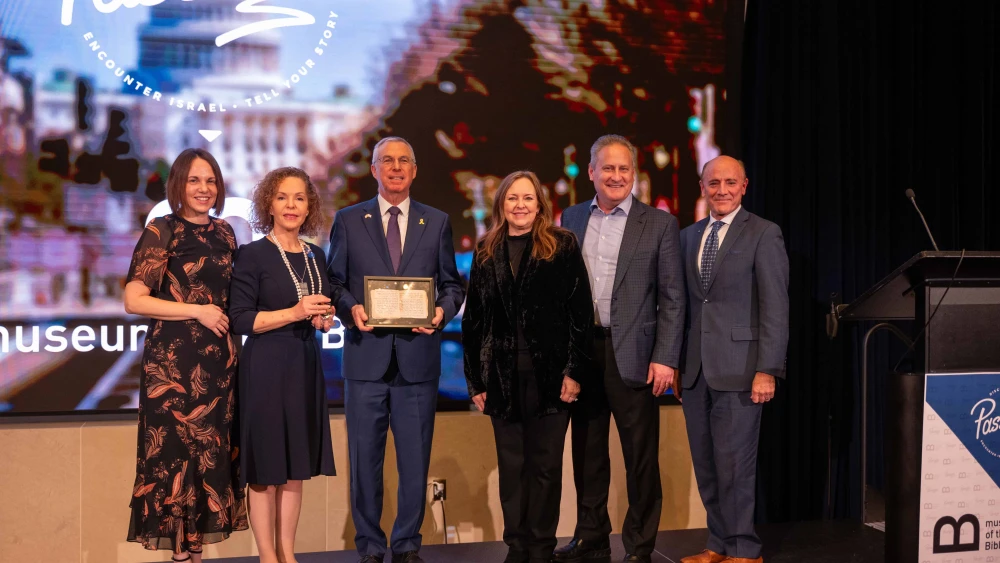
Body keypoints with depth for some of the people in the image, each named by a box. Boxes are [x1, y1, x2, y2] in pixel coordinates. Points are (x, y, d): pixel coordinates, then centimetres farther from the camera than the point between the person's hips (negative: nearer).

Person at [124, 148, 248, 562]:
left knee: (210, 450, 7)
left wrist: (228, 320, 6)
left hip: (217, 359, 6)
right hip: (172, 360, -5)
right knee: (177, 451, -2)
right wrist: (198, 311, -12)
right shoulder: (162, 231, -5)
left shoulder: (223, 233, 12)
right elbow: (134, 300, -12)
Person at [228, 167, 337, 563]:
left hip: (306, 367, 6)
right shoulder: (252, 255, -7)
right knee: (266, 467, 0)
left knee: (295, 466, 10)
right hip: (266, 369, -6)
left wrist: (325, 319, -1)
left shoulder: (316, 256, 11)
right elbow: (240, 320, -13)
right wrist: (294, 313, -20)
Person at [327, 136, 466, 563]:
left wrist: (443, 311, -9)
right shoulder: (348, 220, 7)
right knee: (365, 459, 5)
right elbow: (334, 283, 8)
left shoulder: (437, 223, 10)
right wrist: (350, 308, -12)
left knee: (415, 460, 6)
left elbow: (452, 284, 11)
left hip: (418, 357, 1)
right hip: (366, 356, -1)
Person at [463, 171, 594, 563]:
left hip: (549, 374, -3)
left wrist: (576, 371, -11)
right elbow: (473, 320, 9)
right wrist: (475, 380, 5)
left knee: (545, 465, 4)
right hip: (503, 376, 3)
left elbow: (581, 312, -4)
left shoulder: (563, 246, 0)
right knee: (511, 466, 8)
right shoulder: (486, 252, 9)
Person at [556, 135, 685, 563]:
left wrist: (665, 358, -10)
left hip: (632, 354, -4)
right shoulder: (571, 219, 10)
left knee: (641, 457, 2)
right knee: (587, 452, 13)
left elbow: (672, 298, -4)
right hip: (581, 351, 4)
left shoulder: (659, 223, -1)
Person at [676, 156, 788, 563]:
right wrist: (676, 361, 10)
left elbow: (776, 308, -8)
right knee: (705, 465, 10)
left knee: (734, 464, -1)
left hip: (738, 369, -5)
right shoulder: (688, 236, 13)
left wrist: (768, 370, -14)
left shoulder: (764, 234, -4)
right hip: (695, 370, 6)